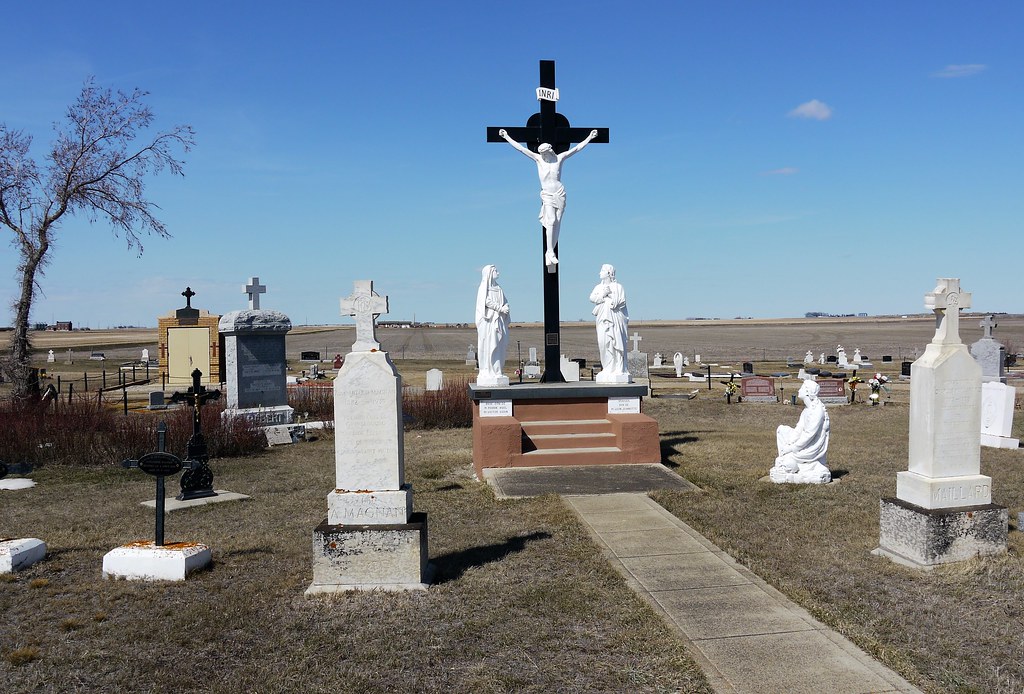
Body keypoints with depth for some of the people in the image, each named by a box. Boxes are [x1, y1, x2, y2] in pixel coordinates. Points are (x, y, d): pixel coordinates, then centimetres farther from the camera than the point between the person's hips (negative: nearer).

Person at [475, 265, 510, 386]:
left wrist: (505, 307, -5)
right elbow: (487, 301, -14)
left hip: (498, 321, 7)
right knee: (489, 346, -9)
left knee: (499, 347, 2)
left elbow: (505, 302, 17)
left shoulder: (498, 288, 21)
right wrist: (500, 308, -17)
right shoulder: (484, 287, -1)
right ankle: (487, 372, -8)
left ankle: (496, 372, 5)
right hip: (488, 321, -7)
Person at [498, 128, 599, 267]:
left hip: (560, 193, 1)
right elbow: (521, 148, 0)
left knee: (556, 224, -3)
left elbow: (577, 148, 7)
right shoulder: (538, 158, 1)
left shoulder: (559, 158, 3)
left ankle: (549, 253, 2)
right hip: (547, 195, -1)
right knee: (551, 221, -18)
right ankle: (550, 252, -16)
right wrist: (506, 137, -1)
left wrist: (590, 137, 6)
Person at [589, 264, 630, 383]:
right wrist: (603, 294, -12)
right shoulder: (598, 287, 18)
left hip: (615, 318, -4)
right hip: (603, 318, 4)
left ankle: (619, 369, -6)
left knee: (616, 342, -8)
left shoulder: (618, 287, 6)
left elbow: (621, 301, -6)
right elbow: (592, 298, 2)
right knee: (603, 343, -3)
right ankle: (608, 368, 2)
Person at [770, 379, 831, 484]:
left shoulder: (818, 410, -24)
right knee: (781, 429, 6)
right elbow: (799, 428, 7)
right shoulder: (807, 408, 6)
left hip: (814, 447, -10)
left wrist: (792, 448, -20)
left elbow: (809, 435, -26)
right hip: (807, 442, 10)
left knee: (788, 463, -11)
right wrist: (789, 444, -5)